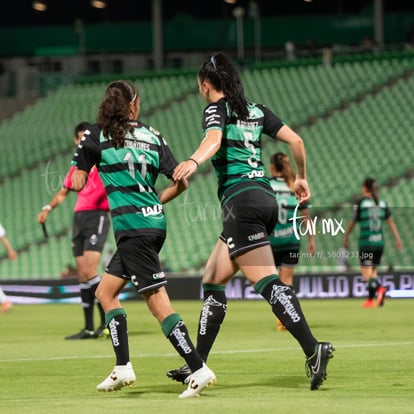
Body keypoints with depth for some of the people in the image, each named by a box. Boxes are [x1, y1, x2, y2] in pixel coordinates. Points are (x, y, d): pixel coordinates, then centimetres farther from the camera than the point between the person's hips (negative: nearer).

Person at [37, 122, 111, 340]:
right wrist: (48, 208, 13)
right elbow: (63, 192, 27)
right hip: (79, 217, 7)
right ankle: (89, 328, 9)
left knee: (89, 272, -18)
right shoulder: (76, 166, 18)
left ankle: (107, 322, -11)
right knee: (82, 275, 5)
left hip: (97, 216, -7)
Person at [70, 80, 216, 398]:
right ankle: (123, 368, 13)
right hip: (154, 221, 7)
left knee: (158, 302, -9)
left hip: (132, 226, -7)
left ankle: (199, 370, -15)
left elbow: (77, 183, 4)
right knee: (106, 291, 18)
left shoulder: (97, 136, -2)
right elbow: (181, 182, 7)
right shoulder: (152, 136, 9)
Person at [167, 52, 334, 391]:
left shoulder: (217, 109, -1)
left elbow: (213, 140, -23)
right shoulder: (256, 111, 18)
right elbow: (295, 140, 16)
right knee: (213, 281, 13)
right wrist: (302, 178, 30)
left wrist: (192, 162, -42)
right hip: (266, 197, 8)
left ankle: (313, 349, -28)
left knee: (268, 282, -15)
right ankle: (197, 365, 15)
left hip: (241, 200, -8)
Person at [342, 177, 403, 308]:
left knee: (366, 272, -5)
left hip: (366, 242, -5)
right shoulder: (382, 203, 8)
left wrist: (346, 238, 13)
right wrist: (398, 239, 2)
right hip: (379, 241, 5)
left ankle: (379, 288, -31)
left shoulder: (360, 203, -5)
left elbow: (352, 223, 0)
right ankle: (370, 299, 13)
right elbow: (391, 221, 3)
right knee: (373, 270, 15)